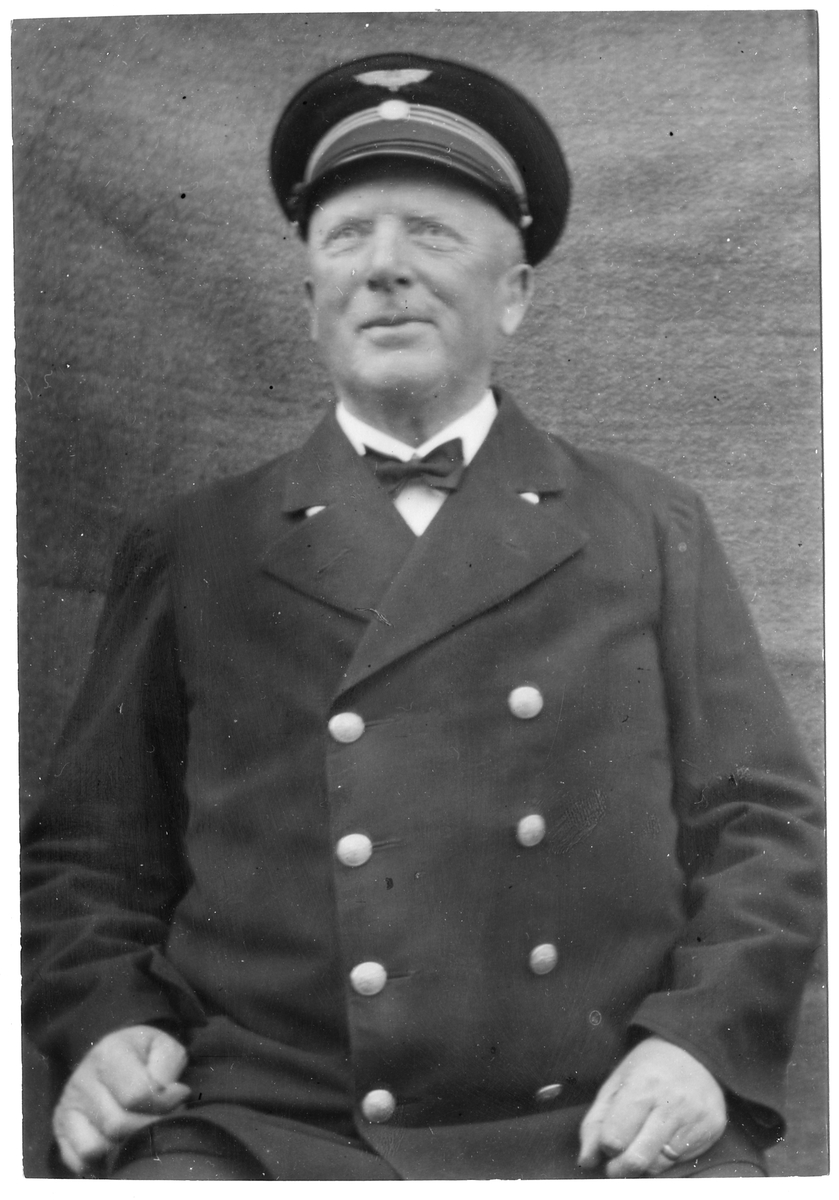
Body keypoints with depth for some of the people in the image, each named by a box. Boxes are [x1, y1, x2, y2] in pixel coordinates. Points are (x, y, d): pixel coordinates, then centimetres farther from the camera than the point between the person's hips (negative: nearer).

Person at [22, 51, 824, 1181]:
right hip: (266, 1130, -1)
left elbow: (763, 824, 9)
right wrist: (103, 1027, -4)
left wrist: (704, 1037, -6)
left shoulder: (652, 531, 12)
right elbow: (88, 856, 14)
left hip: (603, 1131, 2)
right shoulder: (188, 554, 11)